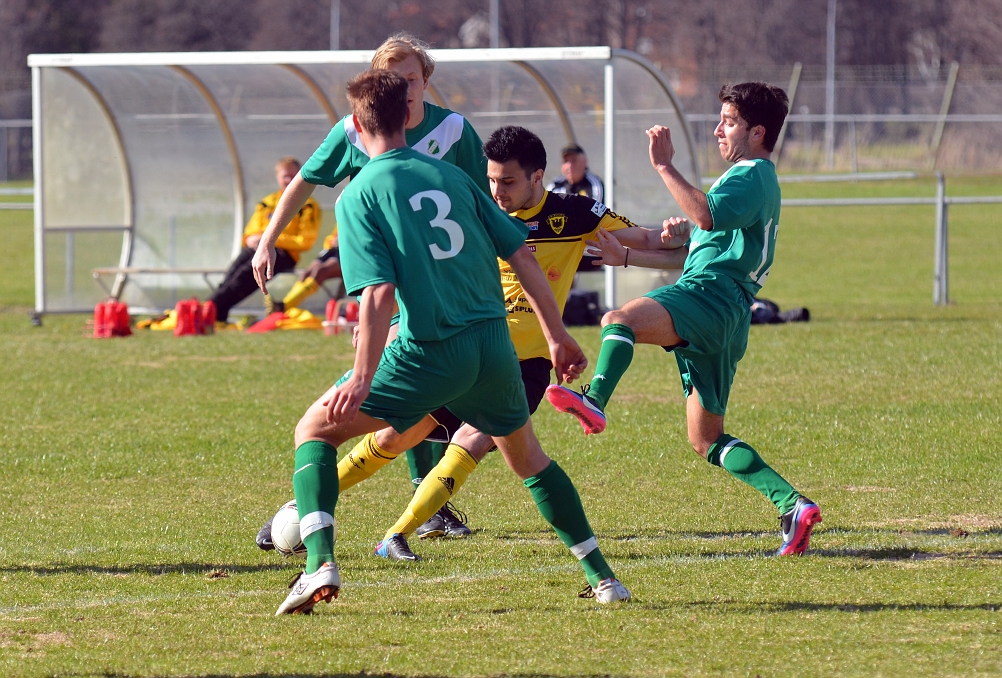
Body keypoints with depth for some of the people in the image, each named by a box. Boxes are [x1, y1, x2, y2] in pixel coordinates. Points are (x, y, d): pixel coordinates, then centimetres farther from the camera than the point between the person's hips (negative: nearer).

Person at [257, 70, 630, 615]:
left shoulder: (359, 195, -4)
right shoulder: (450, 176, 12)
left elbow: (379, 293, -15)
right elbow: (522, 257, 11)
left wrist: (362, 379, -16)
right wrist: (557, 335, 18)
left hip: (430, 354, -5)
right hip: (493, 343, 5)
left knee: (315, 429, 10)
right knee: (528, 458, 27)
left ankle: (320, 565, -9)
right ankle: (602, 576, 25)